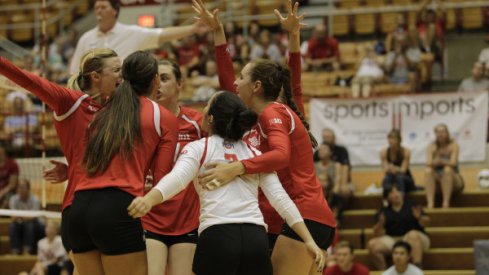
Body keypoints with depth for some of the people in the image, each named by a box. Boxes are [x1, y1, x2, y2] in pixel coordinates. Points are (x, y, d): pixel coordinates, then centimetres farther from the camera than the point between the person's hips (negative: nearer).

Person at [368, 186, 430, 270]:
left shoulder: (412, 206, 7)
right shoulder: (384, 212, 11)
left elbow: (425, 223, -1)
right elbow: (377, 234, 5)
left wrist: (419, 217, -24)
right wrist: (380, 224, -17)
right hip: (392, 240, 2)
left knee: (413, 234, -38)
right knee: (372, 244, -23)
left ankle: (418, 267, -45)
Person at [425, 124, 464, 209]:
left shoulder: (453, 145, -7)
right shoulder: (432, 147, 1)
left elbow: (453, 163, -22)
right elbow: (428, 163, -13)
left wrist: (442, 161, -42)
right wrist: (435, 162, -36)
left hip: (454, 180, -2)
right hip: (437, 181, 2)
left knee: (447, 169, -34)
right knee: (428, 171, -28)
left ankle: (446, 203, -39)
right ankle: (430, 203, -42)